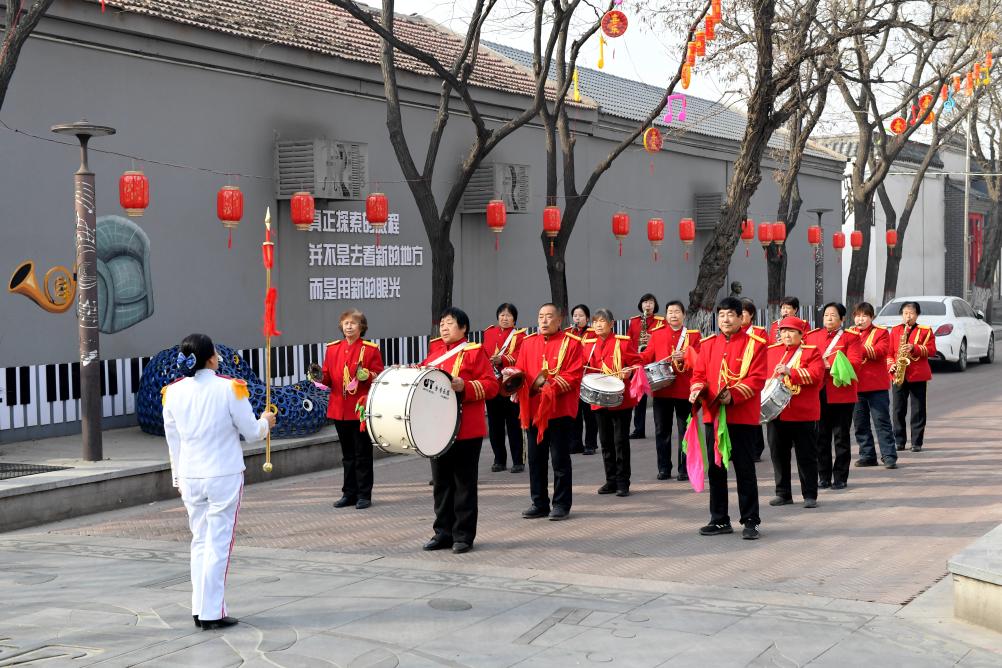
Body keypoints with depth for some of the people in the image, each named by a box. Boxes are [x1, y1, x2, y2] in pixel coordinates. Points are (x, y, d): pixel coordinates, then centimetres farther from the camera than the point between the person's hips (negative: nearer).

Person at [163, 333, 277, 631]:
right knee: (218, 544, 1)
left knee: (200, 541, 15)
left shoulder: (173, 392, 1)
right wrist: (265, 422, 17)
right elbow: (251, 433, -5)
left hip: (190, 478, 4)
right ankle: (211, 613, 3)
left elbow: (173, 441, 9)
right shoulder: (230, 388, -12)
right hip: (224, 476, -4)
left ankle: (199, 609, 15)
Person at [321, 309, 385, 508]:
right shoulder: (332, 348, 10)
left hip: (361, 409, -4)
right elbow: (328, 377, 15)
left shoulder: (371, 349, -3)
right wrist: (321, 376, -7)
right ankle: (349, 494, 20)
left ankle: (364, 495, 7)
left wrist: (366, 375, -23)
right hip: (339, 409, 4)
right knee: (347, 454, 13)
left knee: (363, 454, 0)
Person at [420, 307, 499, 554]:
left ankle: (463, 536, 7)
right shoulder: (434, 353, 14)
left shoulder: (475, 352, -3)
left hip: (466, 430, -6)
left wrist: (465, 386, -23)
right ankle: (443, 533, 20)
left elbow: (491, 385, -9)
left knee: (464, 483, 1)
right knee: (441, 482, 11)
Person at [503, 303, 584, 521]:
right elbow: (520, 370, 11)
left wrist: (551, 386, -18)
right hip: (533, 410, 5)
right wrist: (512, 373, -10)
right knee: (535, 459, 9)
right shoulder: (528, 343, 13)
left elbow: (574, 375, -9)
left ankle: (561, 505, 10)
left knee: (560, 459, 1)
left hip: (559, 410, -5)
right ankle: (539, 504, 18)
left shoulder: (571, 343, -2)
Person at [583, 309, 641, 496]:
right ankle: (611, 481, 20)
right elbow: (585, 368, 17)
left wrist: (629, 372, -22)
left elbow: (637, 363, -3)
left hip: (621, 399, -5)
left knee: (621, 441, -2)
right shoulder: (588, 345, 8)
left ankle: (623, 483, 4)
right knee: (606, 441, 11)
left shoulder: (623, 342, -5)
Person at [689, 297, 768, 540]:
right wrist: (697, 390, -10)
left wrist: (733, 395, -22)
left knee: (745, 470, 1)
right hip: (713, 416, 5)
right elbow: (699, 374, 11)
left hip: (743, 417, -4)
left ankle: (750, 522, 9)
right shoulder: (707, 344, 11)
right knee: (715, 469, 9)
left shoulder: (754, 344, -3)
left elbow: (757, 379, -10)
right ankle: (720, 520, 19)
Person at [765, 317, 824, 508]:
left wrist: (790, 371, -22)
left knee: (806, 456, 2)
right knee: (779, 454, 8)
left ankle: (810, 495, 10)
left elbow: (816, 374, -14)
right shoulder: (772, 351, 11)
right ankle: (783, 493, 18)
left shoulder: (811, 352, -1)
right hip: (776, 412, 4)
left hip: (803, 414, -4)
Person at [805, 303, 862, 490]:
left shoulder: (851, 337, 1)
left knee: (841, 437, 3)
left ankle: (840, 477, 10)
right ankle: (824, 477, 15)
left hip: (842, 394, -3)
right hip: (818, 394, 3)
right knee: (821, 437, 7)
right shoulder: (811, 336, 12)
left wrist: (830, 365, -21)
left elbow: (854, 363, -10)